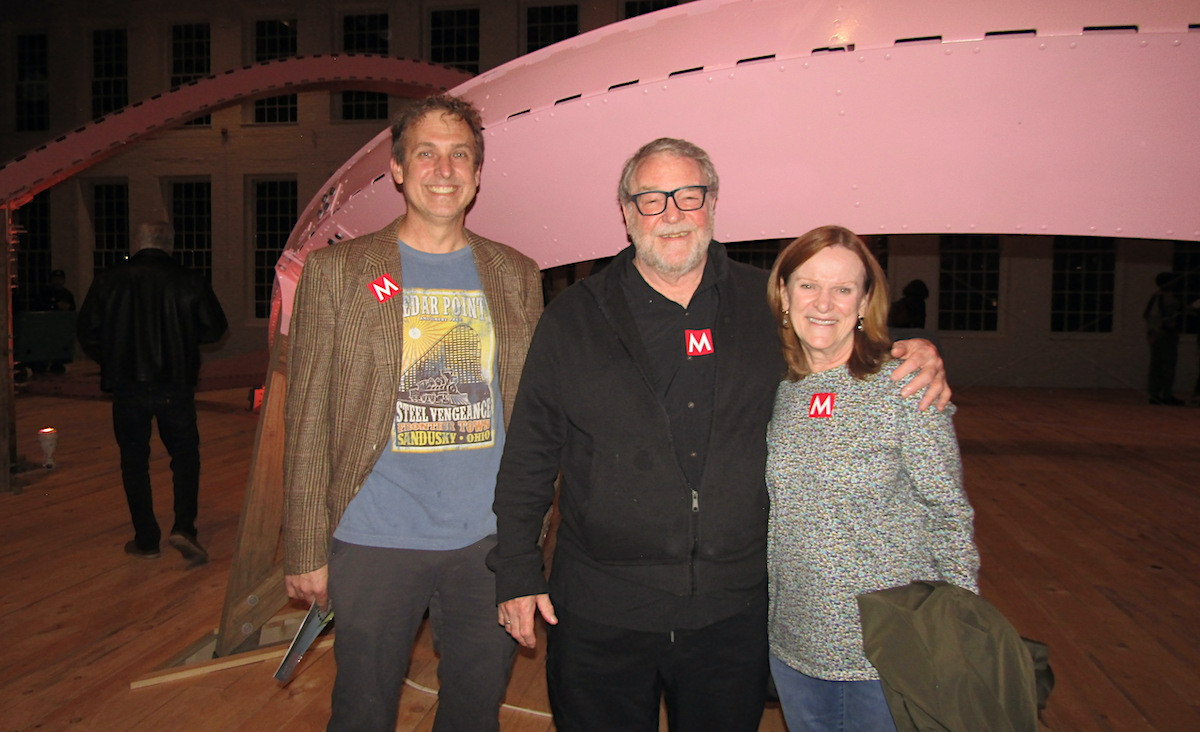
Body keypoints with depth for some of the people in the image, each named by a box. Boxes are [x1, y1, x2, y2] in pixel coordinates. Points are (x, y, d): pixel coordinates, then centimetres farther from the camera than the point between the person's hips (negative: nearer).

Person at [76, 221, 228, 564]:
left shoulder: (109, 280, -3)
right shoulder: (189, 281, -6)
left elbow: (86, 330, 1)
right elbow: (214, 329, -1)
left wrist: (110, 362, 18)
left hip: (127, 387, 1)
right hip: (176, 386, -1)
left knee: (134, 461, 12)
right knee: (185, 455, 13)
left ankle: (146, 540, 17)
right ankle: (183, 527, -3)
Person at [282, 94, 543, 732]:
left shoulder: (517, 276, 6)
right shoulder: (337, 270, -2)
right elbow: (307, 420, -2)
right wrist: (306, 550, -3)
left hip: (490, 543, 3)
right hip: (374, 543, -2)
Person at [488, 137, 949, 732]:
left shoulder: (766, 304, 2)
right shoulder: (572, 320, -1)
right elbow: (528, 455, 2)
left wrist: (914, 356, -5)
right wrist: (517, 571, 0)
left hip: (733, 610, 2)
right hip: (600, 614, -1)